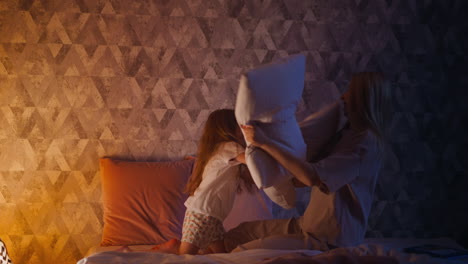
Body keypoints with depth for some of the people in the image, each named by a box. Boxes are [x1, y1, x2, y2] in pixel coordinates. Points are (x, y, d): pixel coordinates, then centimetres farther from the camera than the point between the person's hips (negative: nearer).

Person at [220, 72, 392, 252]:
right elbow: (300, 180, 15)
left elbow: (312, 177, -29)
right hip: (308, 226, 10)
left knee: (242, 253, -20)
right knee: (235, 235, 7)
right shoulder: (347, 135, 14)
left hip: (329, 240, -10)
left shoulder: (366, 141, -17)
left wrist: (265, 143, -24)